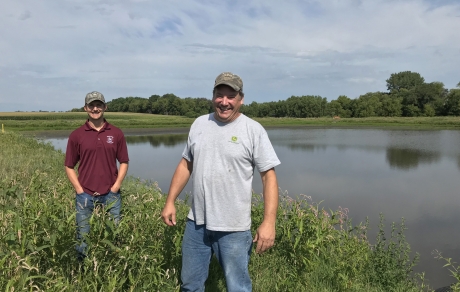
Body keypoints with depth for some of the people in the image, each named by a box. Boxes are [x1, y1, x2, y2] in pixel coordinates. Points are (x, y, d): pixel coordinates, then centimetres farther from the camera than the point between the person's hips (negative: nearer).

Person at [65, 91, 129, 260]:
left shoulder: (116, 133, 2)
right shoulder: (76, 135, 0)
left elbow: (124, 162, 6)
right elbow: (69, 166, 3)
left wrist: (116, 187, -4)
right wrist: (80, 190, -5)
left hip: (111, 194, 1)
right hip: (85, 195, 0)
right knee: (83, 237, 9)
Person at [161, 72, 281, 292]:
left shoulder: (254, 130, -9)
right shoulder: (199, 124, 5)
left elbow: (269, 176, -10)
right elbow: (185, 164, 12)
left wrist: (268, 222, -17)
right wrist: (170, 201, 9)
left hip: (233, 228, -4)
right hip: (196, 222, 5)